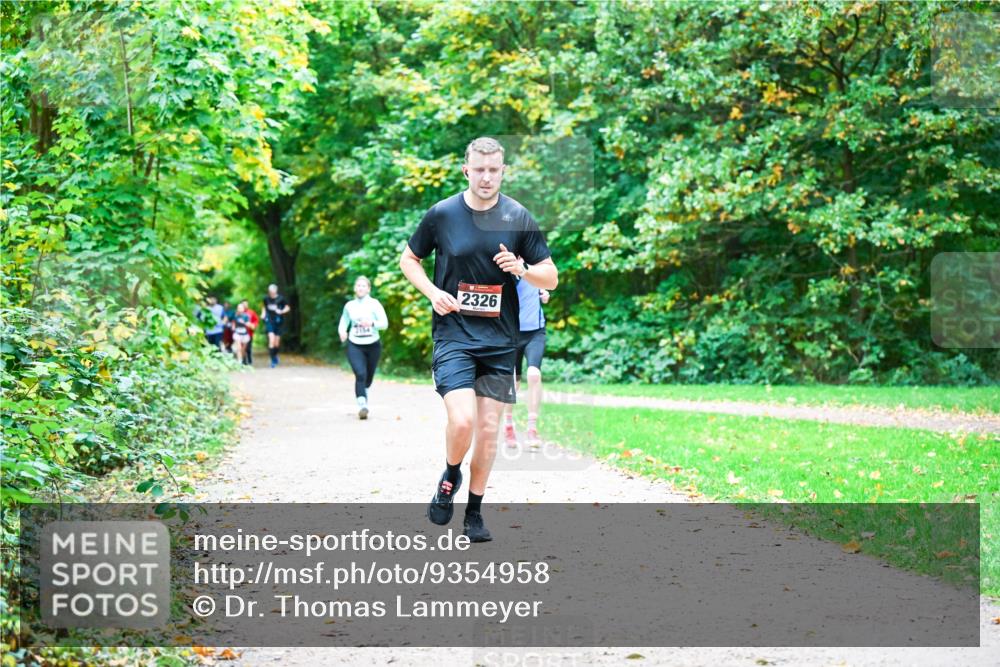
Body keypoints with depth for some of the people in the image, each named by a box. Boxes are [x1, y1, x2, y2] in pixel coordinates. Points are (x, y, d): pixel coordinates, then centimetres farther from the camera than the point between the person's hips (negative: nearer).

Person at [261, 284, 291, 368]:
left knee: (277, 342, 4)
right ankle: (273, 360, -10)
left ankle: (275, 355, 35)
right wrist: (263, 314, 4)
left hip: (278, 321, 0)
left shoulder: (280, 299, -5)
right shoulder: (266, 299, 3)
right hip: (269, 321, 0)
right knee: (271, 339, -15)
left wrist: (281, 311, -15)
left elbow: (287, 308, 3)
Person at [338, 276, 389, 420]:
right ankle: (362, 405, -24)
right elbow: (343, 322, 17)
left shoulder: (374, 304, -3)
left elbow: (385, 323, -7)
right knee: (360, 374, -20)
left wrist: (372, 323, -26)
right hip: (355, 346, 0)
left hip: (373, 345, 0)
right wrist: (342, 331, -5)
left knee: (368, 376, 12)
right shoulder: (349, 306, 4)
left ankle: (364, 393, 43)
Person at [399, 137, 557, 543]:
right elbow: (408, 259, 12)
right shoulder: (442, 214, -2)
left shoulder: (518, 218, 1)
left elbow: (551, 277, 6)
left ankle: (474, 513, 19)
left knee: (488, 430, 4)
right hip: (453, 336, -2)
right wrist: (433, 292, -6)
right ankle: (450, 477, 12)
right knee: (462, 421, -19)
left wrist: (522, 268, -15)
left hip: (499, 341, 2)